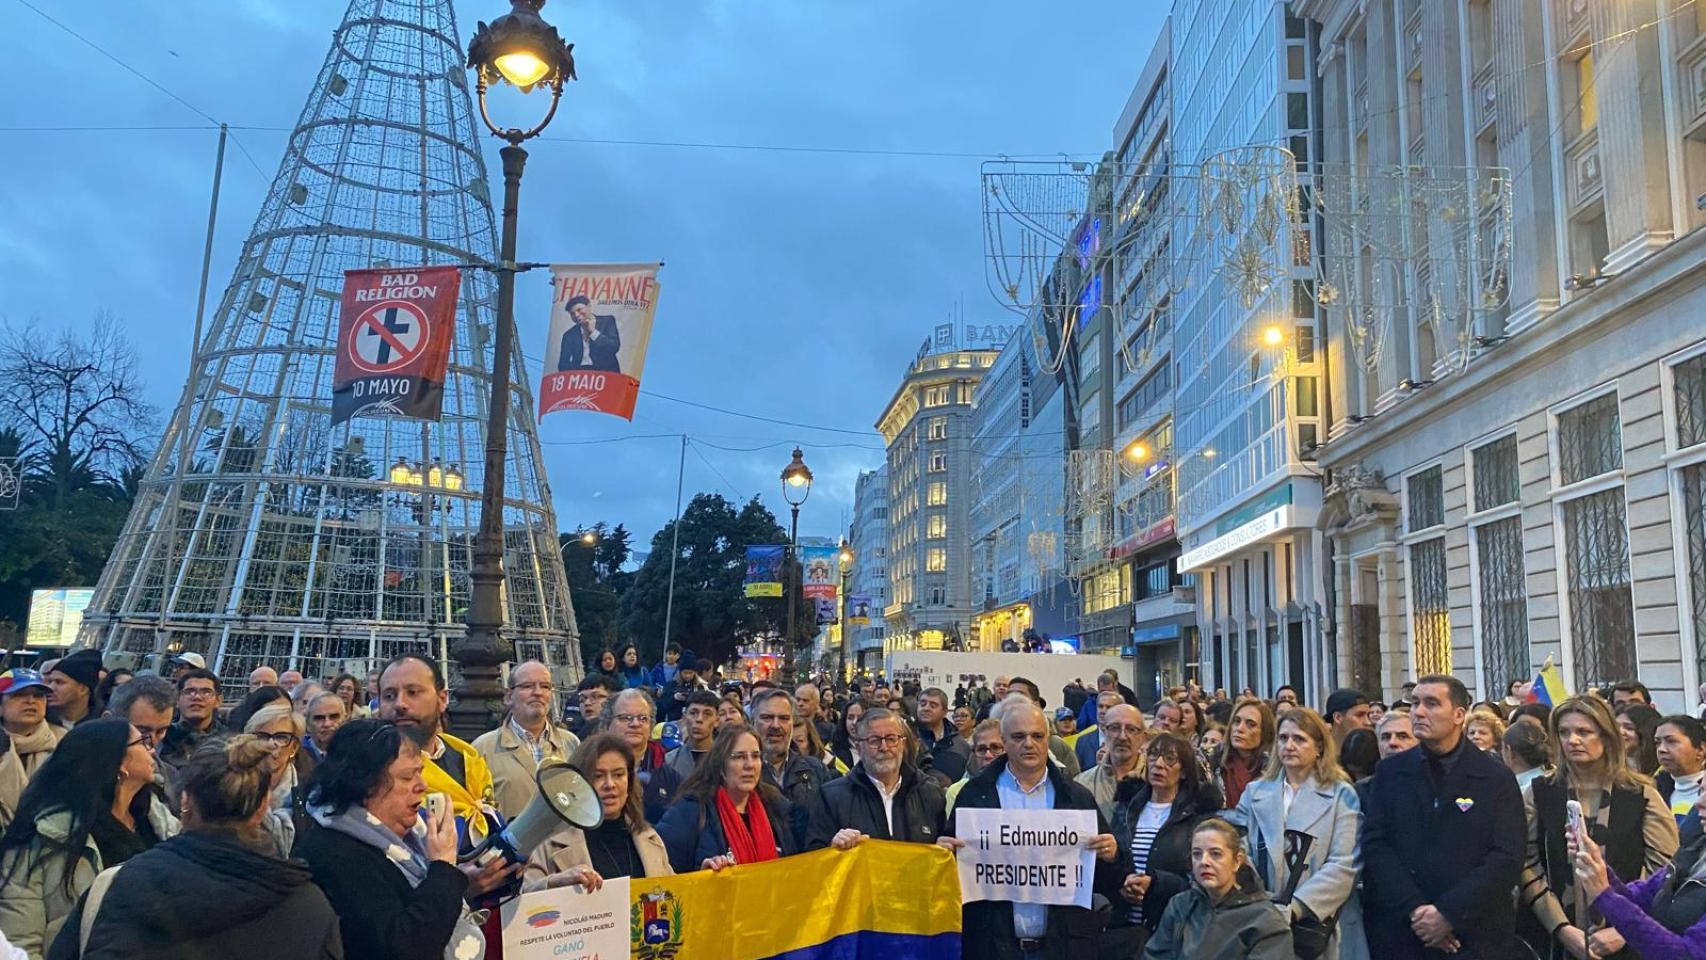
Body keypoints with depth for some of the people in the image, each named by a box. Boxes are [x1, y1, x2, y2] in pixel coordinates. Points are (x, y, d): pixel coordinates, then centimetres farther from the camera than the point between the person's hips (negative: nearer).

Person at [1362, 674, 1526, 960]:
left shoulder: (1497, 779, 0)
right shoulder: (1389, 772, 4)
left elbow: (1508, 858, -8)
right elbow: (1374, 845, -3)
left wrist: (1449, 913, -15)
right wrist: (1415, 910, -15)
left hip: (1477, 936, -1)